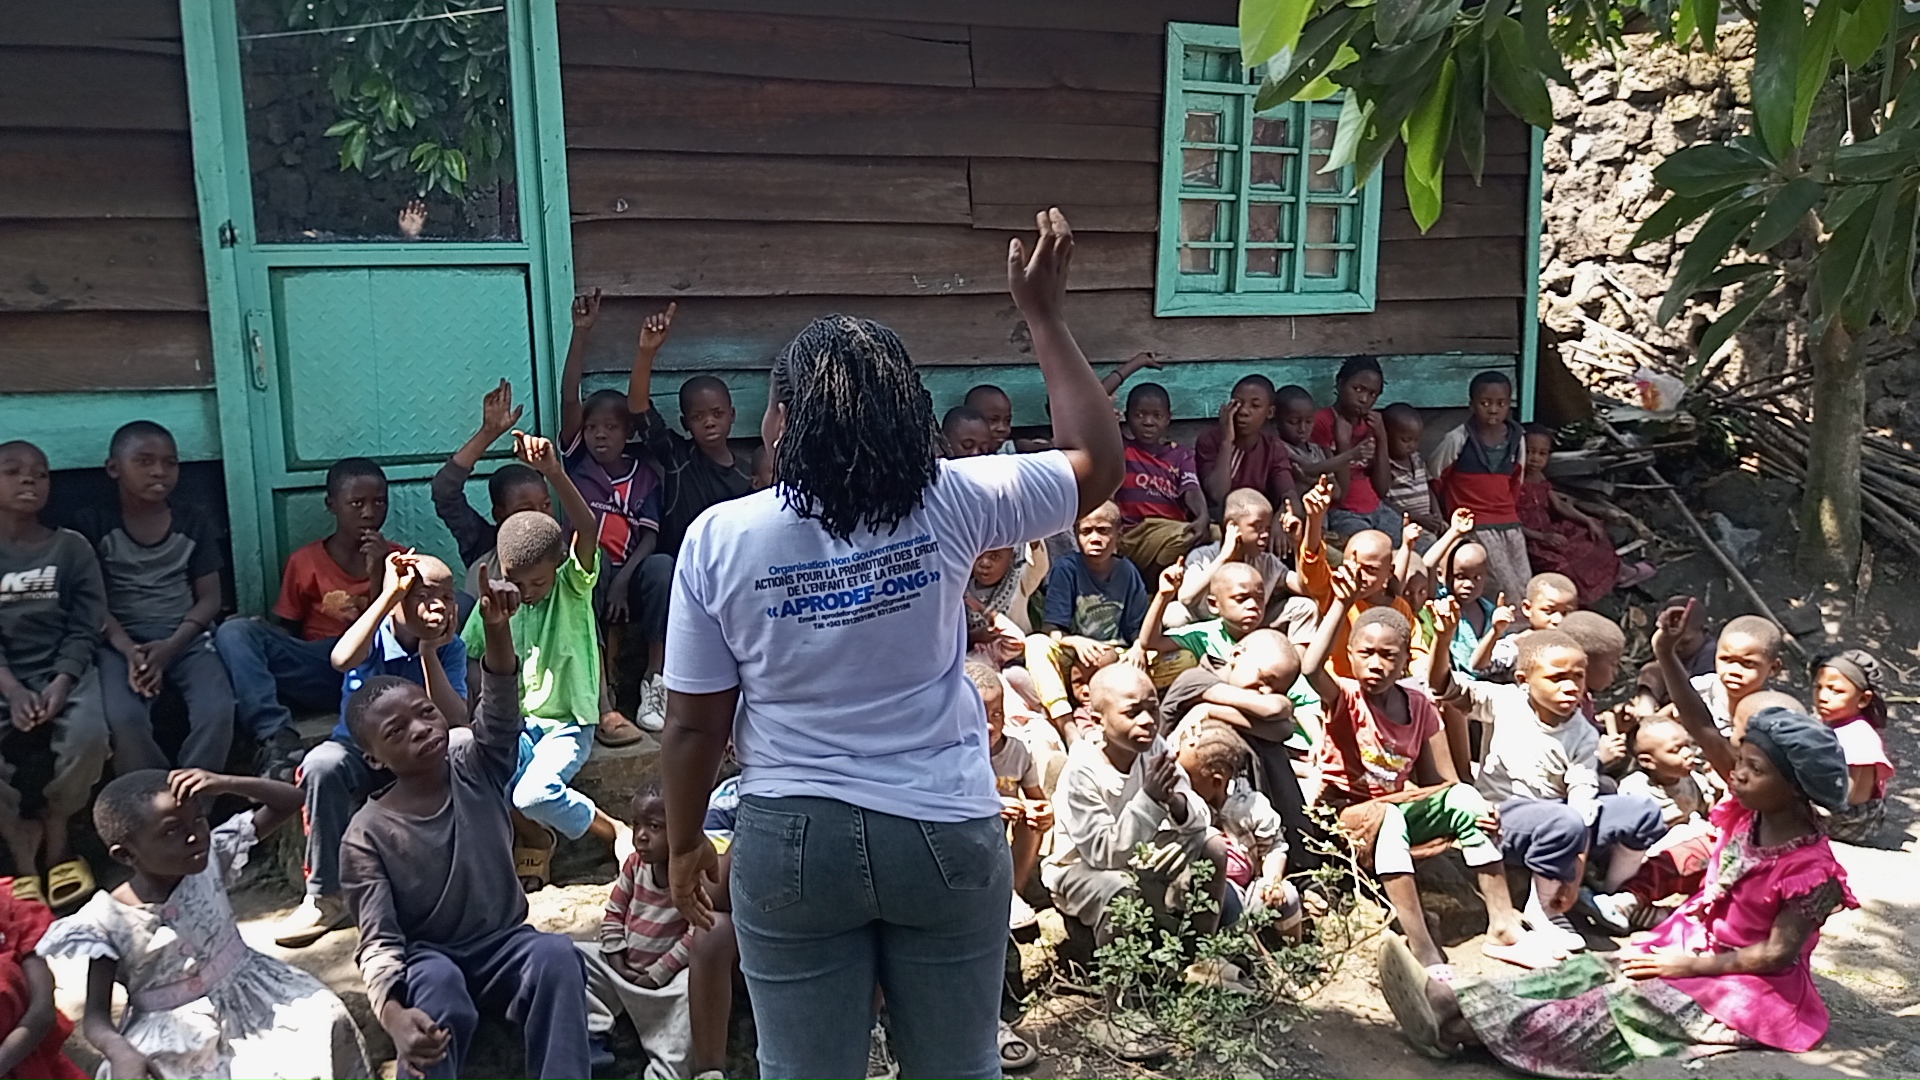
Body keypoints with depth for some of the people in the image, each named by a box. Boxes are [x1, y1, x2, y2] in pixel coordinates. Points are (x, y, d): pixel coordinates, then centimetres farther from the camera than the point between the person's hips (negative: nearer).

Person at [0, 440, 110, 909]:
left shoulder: (72, 547, 5)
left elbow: (85, 628, 0)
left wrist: (61, 684, -16)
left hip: (63, 668, 0)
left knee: (88, 734, -30)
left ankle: (56, 838, -2)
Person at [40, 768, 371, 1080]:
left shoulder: (211, 859, -6)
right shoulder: (107, 921, -14)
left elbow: (291, 800, -4)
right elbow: (96, 1017, -13)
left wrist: (225, 784, -20)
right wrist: (122, 1053, -36)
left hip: (250, 998, 2)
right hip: (174, 1036, -2)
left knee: (326, 1021, -19)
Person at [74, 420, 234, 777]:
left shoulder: (194, 524, 9)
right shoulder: (93, 524, 4)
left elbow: (209, 598, 6)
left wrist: (171, 646, -12)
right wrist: (129, 650, -17)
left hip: (186, 637, 2)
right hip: (120, 641, -1)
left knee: (217, 711, -28)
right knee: (123, 718, -32)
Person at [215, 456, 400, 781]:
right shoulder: (305, 562, 11)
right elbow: (285, 630, 14)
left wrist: (378, 574, -8)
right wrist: (260, 639, -8)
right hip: (318, 671, 1)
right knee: (234, 632, -21)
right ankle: (278, 737, -37)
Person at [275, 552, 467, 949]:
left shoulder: (450, 649, -6)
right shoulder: (376, 636, -11)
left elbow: (454, 723, -19)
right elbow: (342, 659, -38)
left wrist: (429, 651, -22)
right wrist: (390, 593, -33)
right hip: (359, 750, -1)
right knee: (322, 764, -36)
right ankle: (325, 897, -20)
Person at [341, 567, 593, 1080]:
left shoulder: (476, 769, -4)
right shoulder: (368, 834, -9)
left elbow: (500, 710, -24)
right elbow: (379, 940, -13)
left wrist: (497, 628, -44)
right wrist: (393, 1014, -35)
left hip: (503, 941, 2)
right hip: (428, 956, -2)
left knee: (557, 955, -30)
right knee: (439, 989, -36)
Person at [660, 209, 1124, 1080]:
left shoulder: (720, 538, -11)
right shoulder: (947, 504, -10)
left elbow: (694, 725, -5)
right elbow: (1098, 462, 4)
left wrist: (683, 844, 12)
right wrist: (1043, 315, 7)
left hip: (791, 843, 0)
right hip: (947, 836, 1)